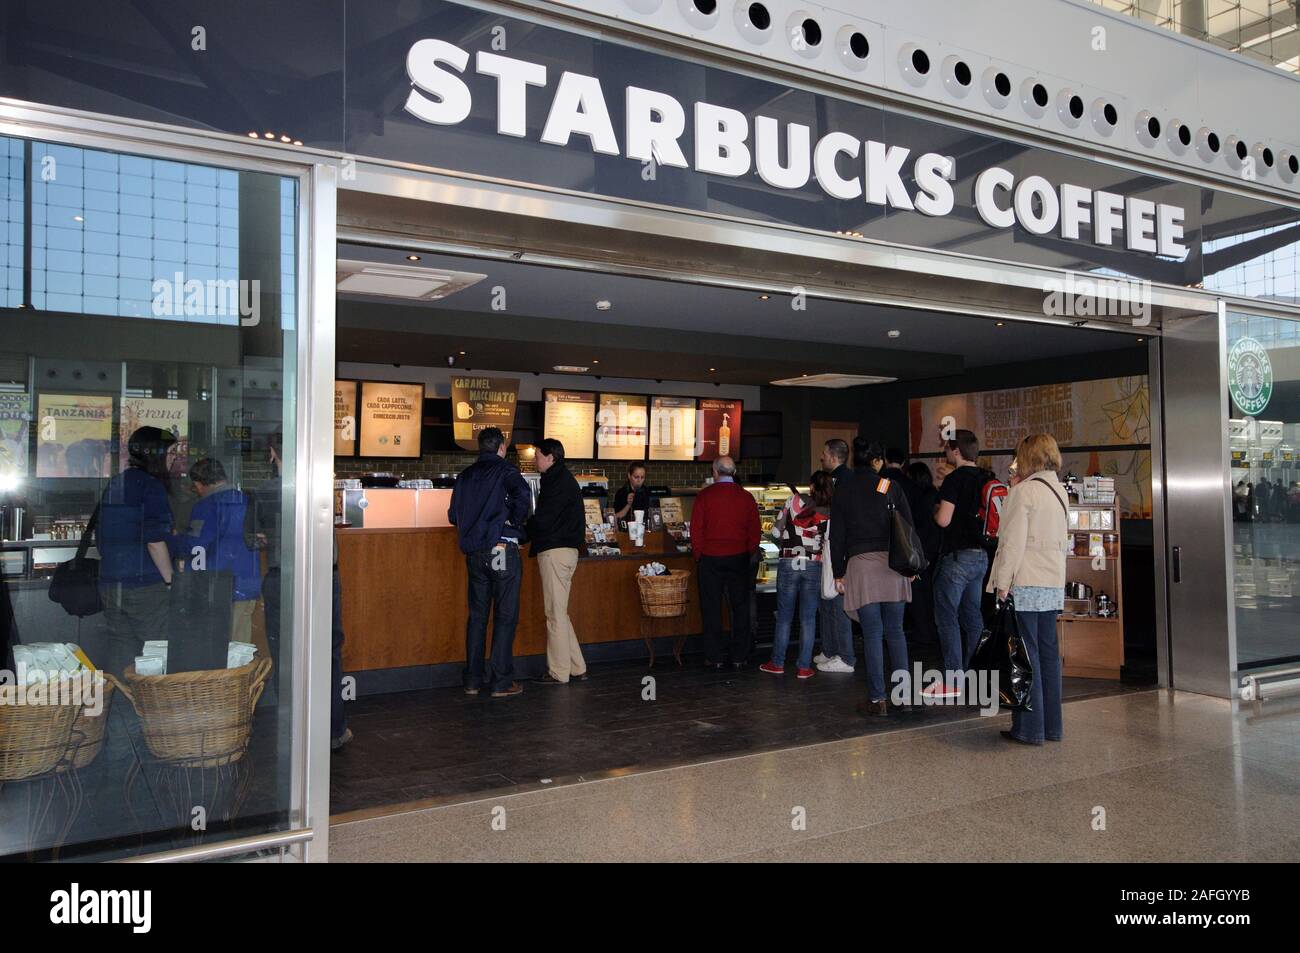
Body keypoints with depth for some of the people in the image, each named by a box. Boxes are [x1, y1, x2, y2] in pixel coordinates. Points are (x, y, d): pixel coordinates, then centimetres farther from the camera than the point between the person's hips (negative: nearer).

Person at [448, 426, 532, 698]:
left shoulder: (465, 475, 11)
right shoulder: (504, 471, -7)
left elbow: (453, 515, 14)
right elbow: (523, 494, -27)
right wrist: (514, 521, -12)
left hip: (474, 553, 6)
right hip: (502, 550, -6)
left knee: (477, 615, 12)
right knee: (505, 616, 1)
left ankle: (473, 679, 16)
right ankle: (501, 682, 4)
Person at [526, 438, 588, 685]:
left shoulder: (558, 482, -12)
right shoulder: (564, 478, 20)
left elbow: (542, 520, -16)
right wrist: (529, 533, 12)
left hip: (554, 551, -10)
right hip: (566, 549, 10)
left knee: (556, 613, -4)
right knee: (559, 612, 14)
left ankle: (559, 672, 2)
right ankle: (577, 668, 17)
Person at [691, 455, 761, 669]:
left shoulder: (704, 495, -5)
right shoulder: (746, 496, 2)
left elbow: (696, 529, -5)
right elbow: (755, 531, 4)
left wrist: (698, 556, 4)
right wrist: (749, 555, 12)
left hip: (710, 558, -2)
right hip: (739, 558, 2)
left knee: (711, 609, 5)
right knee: (740, 607, 9)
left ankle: (714, 657, 8)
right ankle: (739, 657, 12)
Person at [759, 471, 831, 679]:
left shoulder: (794, 501, -3)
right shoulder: (830, 512, -1)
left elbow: (776, 531, 0)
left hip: (788, 563, 0)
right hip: (814, 566, 0)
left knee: (784, 616, 9)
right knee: (808, 618, 7)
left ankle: (777, 663, 17)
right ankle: (804, 667, 9)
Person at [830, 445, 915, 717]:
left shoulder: (843, 489, 5)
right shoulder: (891, 486, 7)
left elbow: (837, 534, 4)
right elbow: (909, 527, 6)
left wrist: (838, 572, 8)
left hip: (860, 563, -1)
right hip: (892, 561, 2)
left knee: (872, 633, 0)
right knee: (895, 631, 10)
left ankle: (877, 699, 1)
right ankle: (904, 693, 7)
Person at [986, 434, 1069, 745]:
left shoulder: (1023, 490, -12)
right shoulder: (1060, 491, 13)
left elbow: (1013, 542, -14)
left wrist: (1002, 583, -12)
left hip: (1024, 584, -8)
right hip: (1053, 584, 8)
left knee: (1026, 655, -3)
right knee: (1048, 653, 12)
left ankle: (1030, 728, 1)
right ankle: (1051, 725, 19)